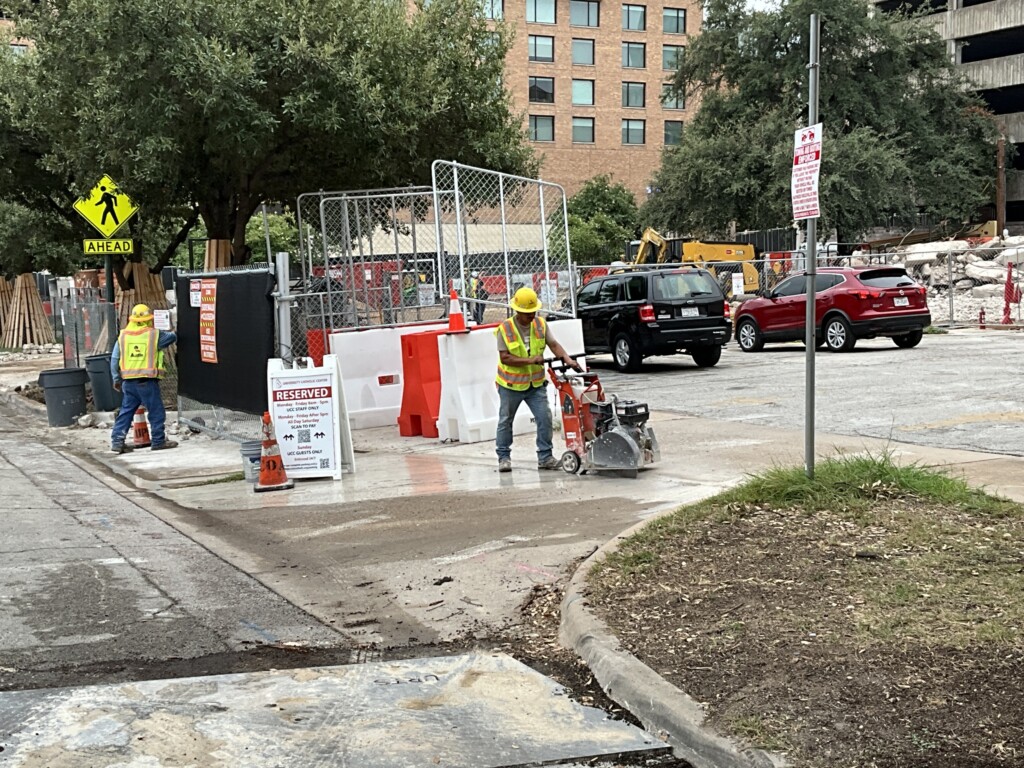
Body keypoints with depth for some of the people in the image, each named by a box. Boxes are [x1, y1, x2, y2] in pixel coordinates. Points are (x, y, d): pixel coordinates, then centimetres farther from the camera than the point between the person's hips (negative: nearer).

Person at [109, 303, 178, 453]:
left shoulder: (123, 336, 6)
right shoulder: (154, 335, -4)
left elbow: (114, 359, 7)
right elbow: (172, 337, 13)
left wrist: (116, 379, 15)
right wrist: (171, 333, 38)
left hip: (128, 382, 4)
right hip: (148, 381, -4)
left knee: (126, 411, 13)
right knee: (156, 412, 7)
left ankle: (117, 441, 10)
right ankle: (158, 441, 11)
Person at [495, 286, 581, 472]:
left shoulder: (540, 325, -3)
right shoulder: (505, 329, -15)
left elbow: (553, 344, -6)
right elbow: (504, 358, -19)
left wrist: (568, 360, -23)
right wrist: (530, 360, -26)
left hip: (536, 383, 3)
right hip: (511, 384, -3)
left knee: (545, 418, -5)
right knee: (505, 421, 9)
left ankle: (545, 457, 4)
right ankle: (504, 457, 23)